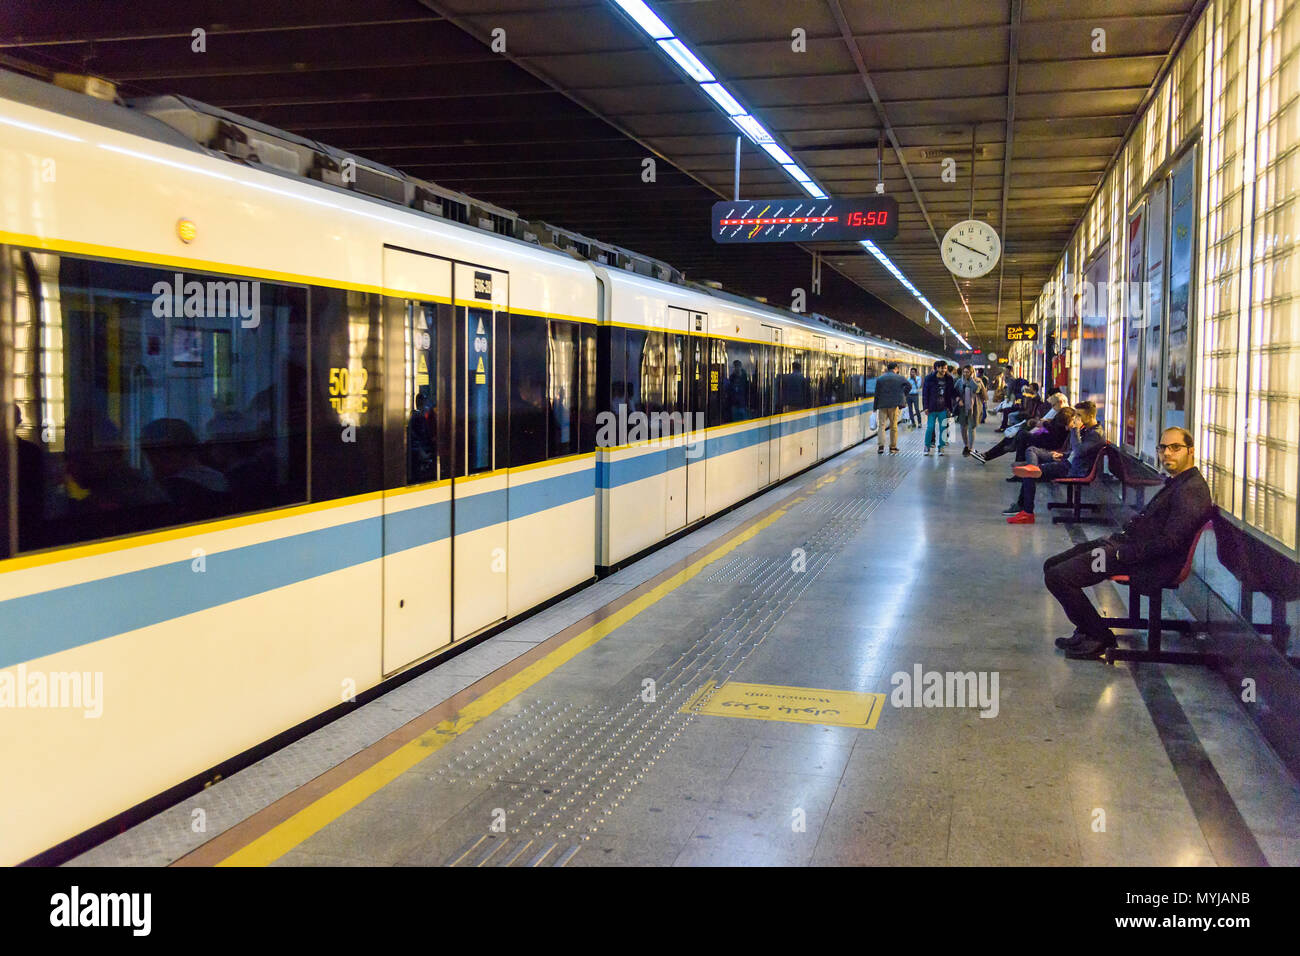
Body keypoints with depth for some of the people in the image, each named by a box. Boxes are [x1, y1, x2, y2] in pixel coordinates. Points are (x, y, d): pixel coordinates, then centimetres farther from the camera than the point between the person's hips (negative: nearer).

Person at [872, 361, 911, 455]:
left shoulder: (879, 379, 5)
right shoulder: (899, 378, 0)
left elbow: (877, 394, 4)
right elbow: (909, 385, -12)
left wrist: (875, 407, 7)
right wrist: (903, 395, 1)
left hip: (882, 405, 1)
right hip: (894, 405, -1)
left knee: (881, 425, 2)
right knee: (893, 426, 8)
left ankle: (880, 446, -12)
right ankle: (893, 447, 12)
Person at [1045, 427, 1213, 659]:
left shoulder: (1192, 490, -17)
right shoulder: (1176, 483, 16)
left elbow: (1170, 542, -24)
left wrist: (1120, 555, -19)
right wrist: (1117, 538, 9)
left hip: (1148, 565, -11)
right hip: (1126, 543, 11)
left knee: (1057, 577, -18)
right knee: (1052, 566, 9)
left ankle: (1100, 638, -2)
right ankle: (1087, 630, 15)